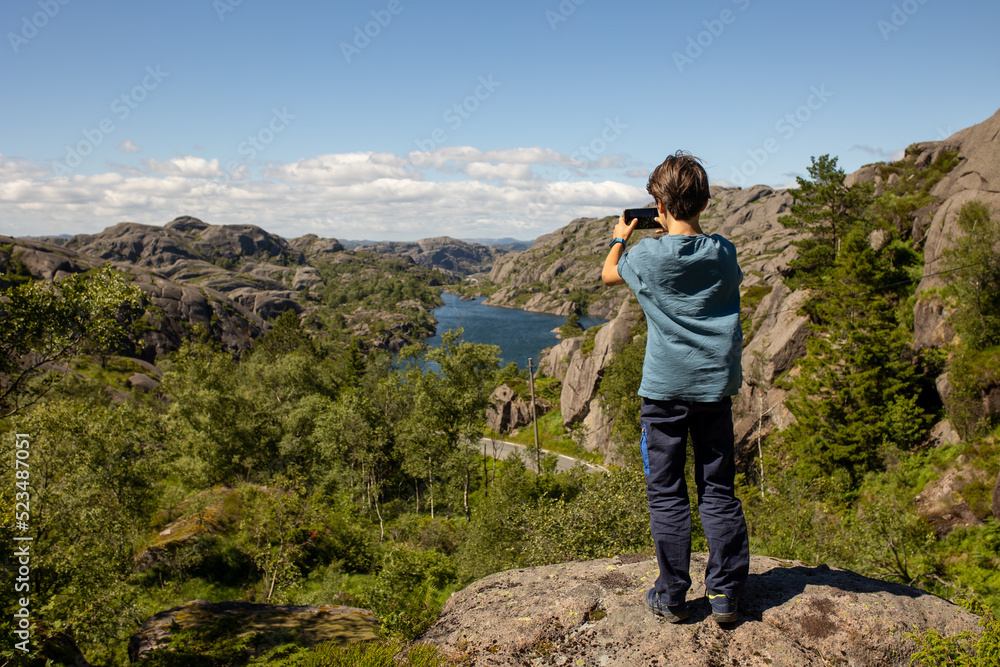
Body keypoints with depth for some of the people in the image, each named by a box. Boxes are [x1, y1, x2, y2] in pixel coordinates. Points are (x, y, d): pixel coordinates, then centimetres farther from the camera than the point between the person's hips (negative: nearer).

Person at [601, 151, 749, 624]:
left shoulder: (649, 256, -9)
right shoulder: (723, 252, 0)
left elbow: (608, 274, 12)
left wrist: (620, 238, 31)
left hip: (666, 389, -3)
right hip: (716, 385, 3)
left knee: (666, 494, 6)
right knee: (719, 491, 11)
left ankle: (673, 597, 13)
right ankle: (725, 594, 17)